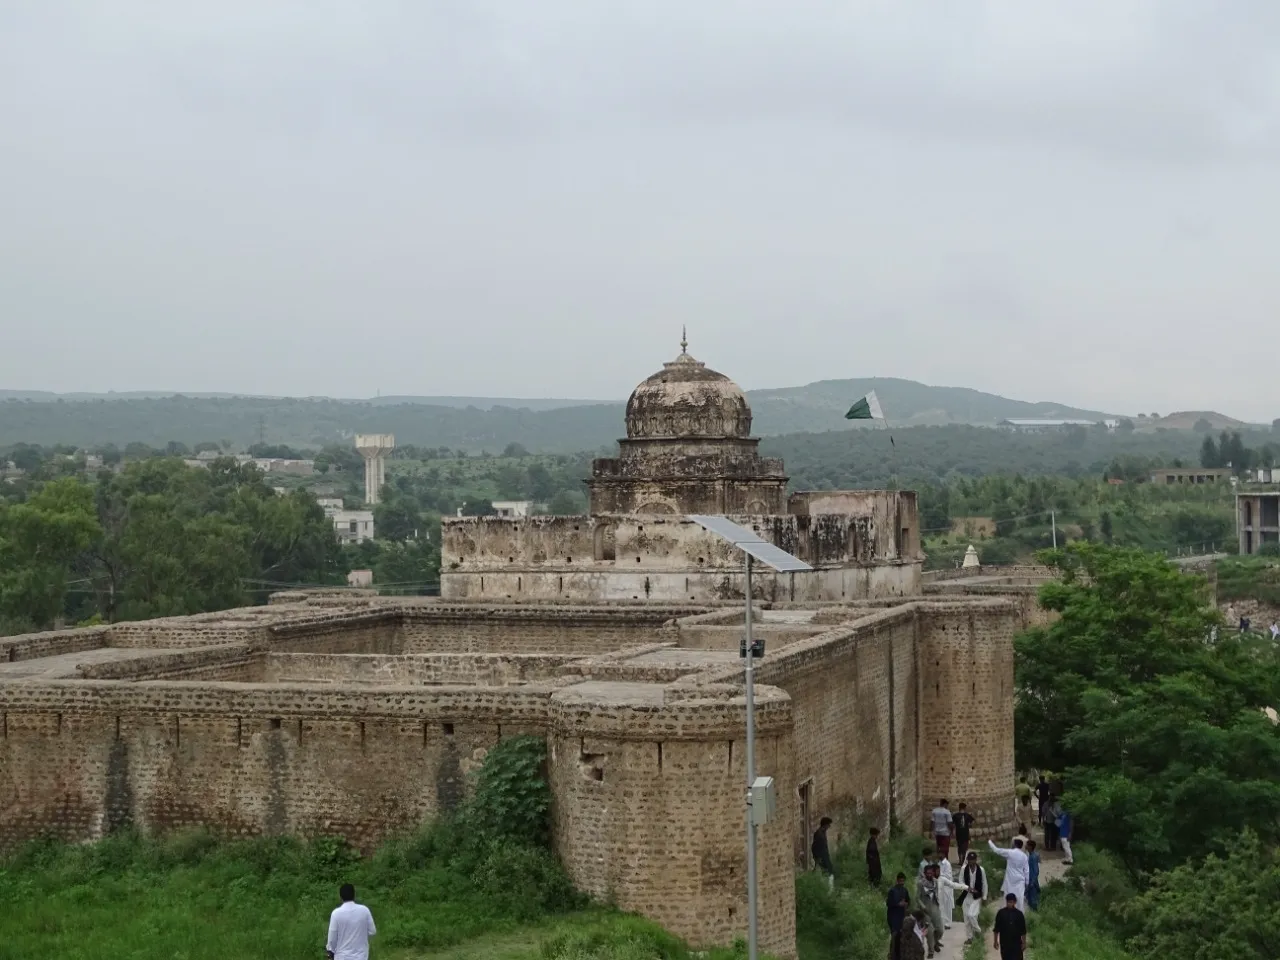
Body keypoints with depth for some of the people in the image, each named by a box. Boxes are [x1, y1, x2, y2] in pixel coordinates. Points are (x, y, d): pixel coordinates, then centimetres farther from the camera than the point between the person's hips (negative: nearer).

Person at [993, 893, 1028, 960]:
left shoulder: (1019, 914, -4)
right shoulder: (1001, 913, -4)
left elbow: (1023, 930, 1)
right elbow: (997, 929, 1)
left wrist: (1024, 943, 1)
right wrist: (996, 941, 0)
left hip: (1016, 942, 0)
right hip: (1005, 942, 0)